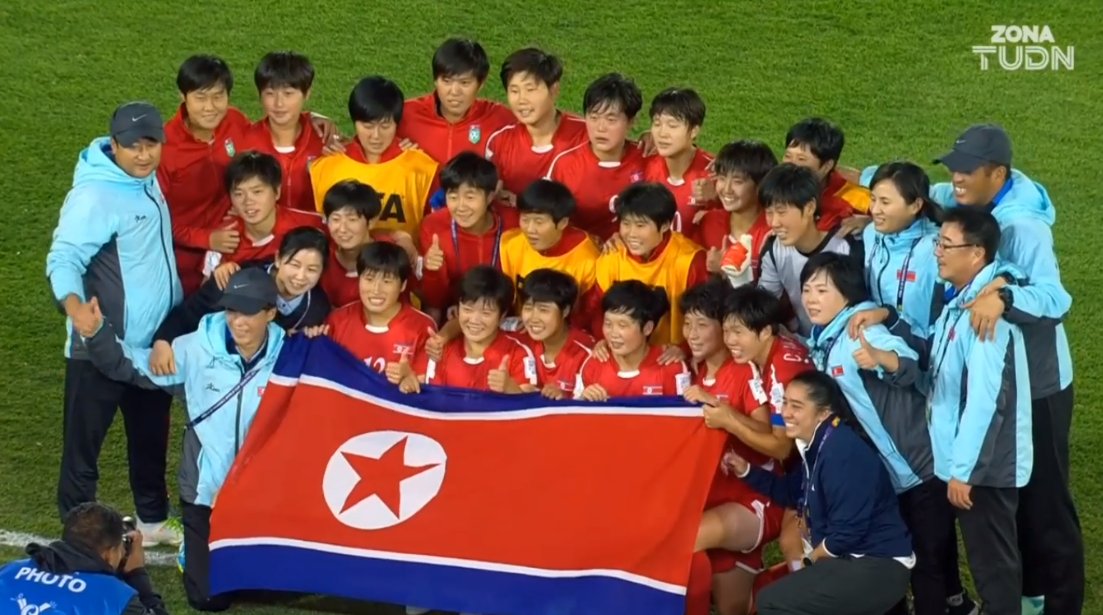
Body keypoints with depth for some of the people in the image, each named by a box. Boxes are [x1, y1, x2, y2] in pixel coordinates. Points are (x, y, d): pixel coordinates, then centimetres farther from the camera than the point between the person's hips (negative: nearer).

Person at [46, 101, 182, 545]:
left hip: (154, 341, 9)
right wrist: (75, 307, -47)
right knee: (83, 443, 2)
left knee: (151, 437, 22)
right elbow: (64, 257, -30)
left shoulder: (147, 180, 5)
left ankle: (152, 520, 38)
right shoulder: (94, 195, -22)